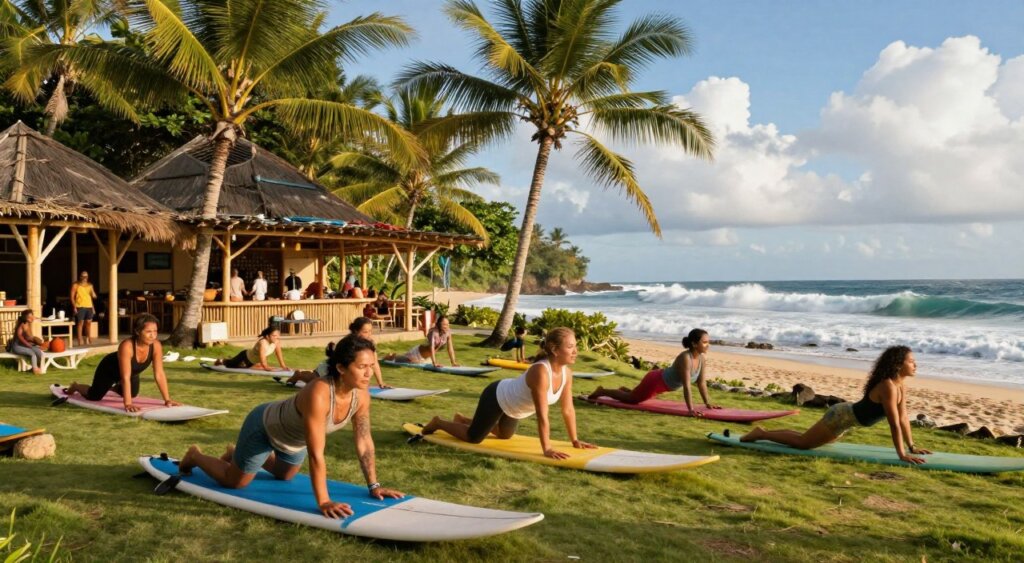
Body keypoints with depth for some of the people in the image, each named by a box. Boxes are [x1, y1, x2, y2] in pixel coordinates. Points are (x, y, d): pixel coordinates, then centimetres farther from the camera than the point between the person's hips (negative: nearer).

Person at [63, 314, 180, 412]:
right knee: (94, 396, 11)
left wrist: (167, 399, -31)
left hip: (133, 372, 5)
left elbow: (159, 374, -28)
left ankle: (113, 387, 52)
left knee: (132, 394, 22)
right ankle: (75, 387, 43)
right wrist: (127, 404, -48)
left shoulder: (156, 345, -31)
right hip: (109, 368, -5)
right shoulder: (127, 346, -44)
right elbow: (125, 377, -45)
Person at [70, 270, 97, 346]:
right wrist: (74, 307, -12)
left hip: (89, 306, 5)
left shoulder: (90, 285, 13)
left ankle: (89, 339, 15)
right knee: (81, 323, -5)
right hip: (80, 307, -4)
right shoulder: (76, 285, 0)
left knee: (89, 323, 6)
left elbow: (94, 296, 16)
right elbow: (72, 297, -3)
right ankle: (80, 341, -3)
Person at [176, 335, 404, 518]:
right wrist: (323, 502, -44)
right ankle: (195, 456, 39)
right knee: (234, 482, 12)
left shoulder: (361, 395, -24)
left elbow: (364, 442, -14)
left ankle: (238, 454, 53)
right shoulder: (318, 394, -45)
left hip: (293, 437, 7)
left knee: (285, 476, 32)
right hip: (264, 427, -7)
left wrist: (374, 486, -13)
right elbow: (316, 454, -44)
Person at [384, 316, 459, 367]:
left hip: (427, 357, 7)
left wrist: (453, 362, -17)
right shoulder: (433, 332, -36)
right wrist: (434, 363, -49)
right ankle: (392, 356, 51)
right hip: (419, 352, -7)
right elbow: (431, 348, -43)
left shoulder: (448, 332, -19)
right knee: (402, 359, 20)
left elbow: (450, 348, -13)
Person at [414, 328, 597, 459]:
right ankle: (438, 423, 28)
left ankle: (462, 420, 47)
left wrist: (575, 440, -7)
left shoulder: (566, 371, -17)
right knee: (473, 438, 4)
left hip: (511, 402, 8)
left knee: (505, 435, 31)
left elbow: (568, 409, -8)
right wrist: (546, 449, -37)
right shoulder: (540, 372, -41)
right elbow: (542, 415, -39)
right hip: (496, 397, -8)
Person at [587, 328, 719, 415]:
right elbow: (686, 386, -40)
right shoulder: (685, 358, -37)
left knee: (645, 397, 35)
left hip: (663, 381, 8)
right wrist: (691, 410, -41)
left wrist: (708, 403, -5)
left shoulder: (701, 357, -12)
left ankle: (624, 389, 57)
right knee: (631, 399, 13)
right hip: (655, 381, -8)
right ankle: (601, 391, 30)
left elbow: (702, 382, -3)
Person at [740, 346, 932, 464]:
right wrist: (902, 455, -28)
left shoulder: (901, 384, -2)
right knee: (802, 443, 1)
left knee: (808, 441, 27)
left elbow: (903, 417, 6)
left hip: (848, 415, 10)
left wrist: (912, 446, 6)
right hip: (841, 416, -10)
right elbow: (894, 424, -30)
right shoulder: (888, 386, -30)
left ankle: (764, 433, 36)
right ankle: (761, 433, 14)